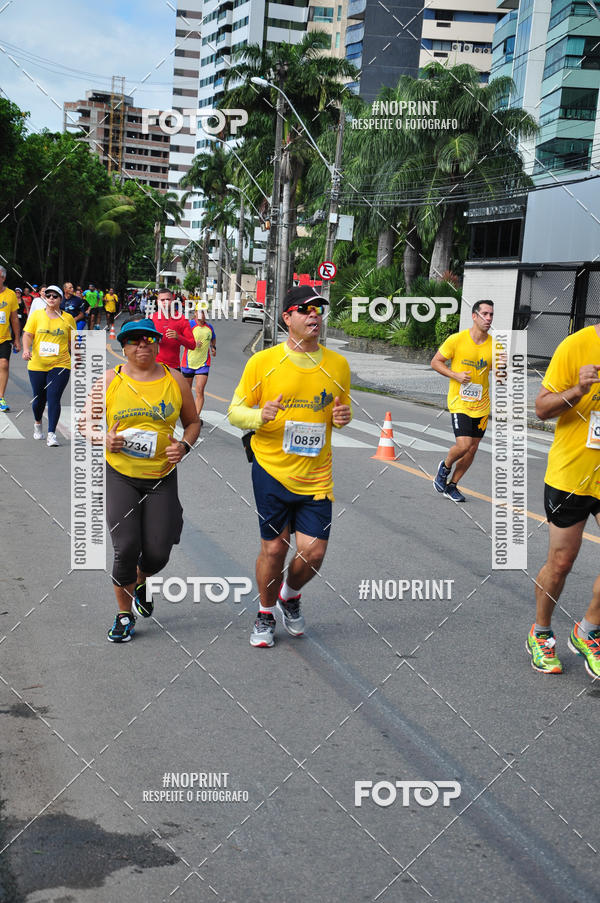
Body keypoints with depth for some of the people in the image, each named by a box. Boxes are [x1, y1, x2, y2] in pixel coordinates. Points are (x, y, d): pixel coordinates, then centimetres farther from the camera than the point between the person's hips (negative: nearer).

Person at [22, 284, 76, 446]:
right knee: (39, 398, 10)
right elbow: (27, 334, 0)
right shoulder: (36, 315, 5)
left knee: (54, 398, -13)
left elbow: (72, 342, 12)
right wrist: (26, 349, -18)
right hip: (37, 365, 1)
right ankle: (37, 423, 40)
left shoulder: (68, 318, 5)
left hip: (60, 365, -1)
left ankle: (51, 434, -10)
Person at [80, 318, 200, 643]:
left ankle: (139, 581, 38)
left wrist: (184, 445, -6)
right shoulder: (110, 380, 0)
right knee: (126, 547, -9)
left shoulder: (175, 380, 4)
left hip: (162, 478, 2)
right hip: (120, 476, -1)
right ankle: (124, 613, 14)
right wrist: (104, 439, -15)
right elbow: (86, 422, 6)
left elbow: (193, 422, 14)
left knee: (158, 552, 0)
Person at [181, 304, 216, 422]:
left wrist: (213, 347, 13)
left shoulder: (209, 327, 8)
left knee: (200, 391, -11)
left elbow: (213, 339, 29)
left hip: (203, 364, 2)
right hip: (188, 362, -2)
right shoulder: (189, 324, -8)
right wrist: (193, 343, -27)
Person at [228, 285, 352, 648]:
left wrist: (345, 416, -6)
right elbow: (235, 411, 1)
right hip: (271, 470, -2)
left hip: (316, 477, 2)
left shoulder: (338, 364, 3)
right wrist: (260, 416, -21)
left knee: (313, 553, -2)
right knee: (273, 549, 3)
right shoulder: (263, 362, -5)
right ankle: (266, 614, 29)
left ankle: (291, 595, 32)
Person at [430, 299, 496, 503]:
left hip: (482, 404, 4)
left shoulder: (494, 344, 1)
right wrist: (455, 375, -14)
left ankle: (452, 485, 24)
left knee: (473, 448, 7)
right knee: (463, 444, -17)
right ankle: (445, 466, 16)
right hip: (459, 402, -4)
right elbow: (435, 362, -1)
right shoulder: (456, 339, -9)